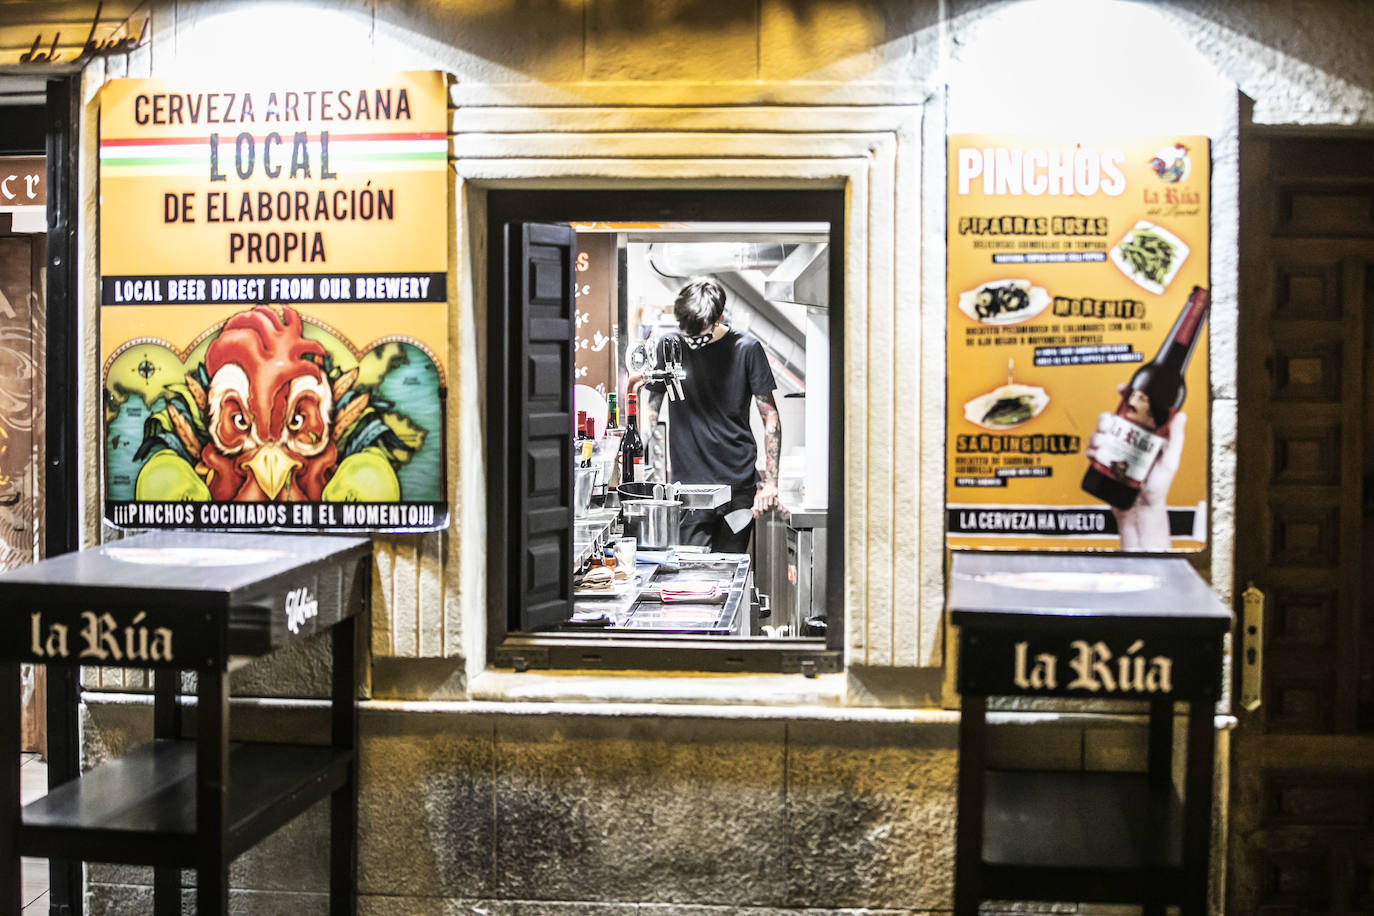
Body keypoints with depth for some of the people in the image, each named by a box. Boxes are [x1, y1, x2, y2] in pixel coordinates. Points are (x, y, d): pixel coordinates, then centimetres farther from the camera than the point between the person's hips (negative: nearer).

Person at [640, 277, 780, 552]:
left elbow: (770, 417, 2)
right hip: (689, 480, 1)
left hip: (739, 483, 0)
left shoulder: (747, 348, -3)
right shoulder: (670, 346, 1)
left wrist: (770, 481, -4)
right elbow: (652, 405, 12)